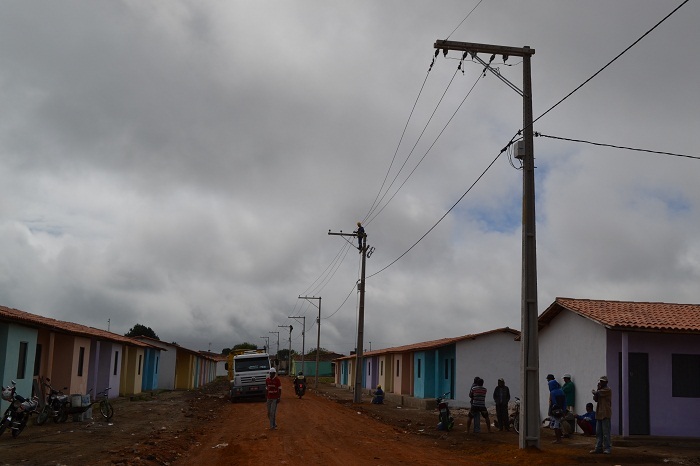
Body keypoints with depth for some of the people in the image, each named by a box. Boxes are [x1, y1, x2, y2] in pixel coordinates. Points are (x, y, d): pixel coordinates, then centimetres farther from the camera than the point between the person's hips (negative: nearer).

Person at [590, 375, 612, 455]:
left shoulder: (607, 390, -9)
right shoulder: (601, 390, 19)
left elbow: (597, 393, -19)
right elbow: (595, 399, 11)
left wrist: (593, 391, 4)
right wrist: (597, 390, -2)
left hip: (605, 414, -9)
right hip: (599, 414, 9)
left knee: (606, 432, -7)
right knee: (598, 432, 9)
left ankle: (607, 448, -3)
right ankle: (598, 448, 12)